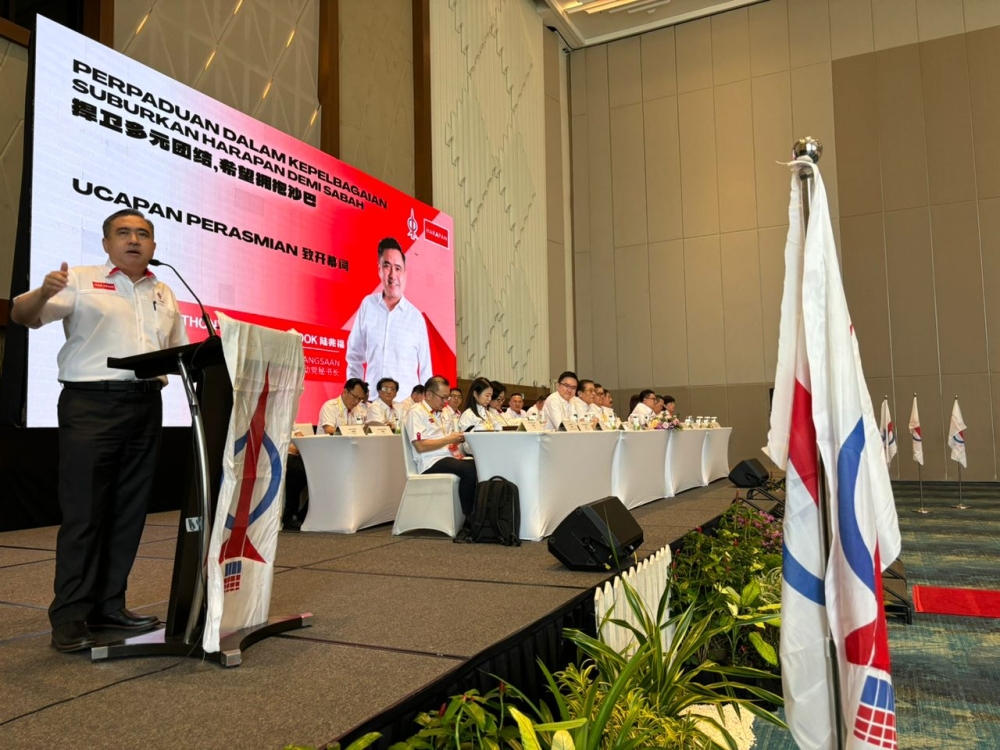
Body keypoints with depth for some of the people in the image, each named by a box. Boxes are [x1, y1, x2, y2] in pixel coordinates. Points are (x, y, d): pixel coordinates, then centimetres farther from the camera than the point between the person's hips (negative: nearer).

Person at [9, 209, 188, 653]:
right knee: (83, 512, -4)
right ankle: (69, 616, 5)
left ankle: (108, 605, 18)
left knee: (129, 511, 8)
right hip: (91, 403, -5)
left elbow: (180, 350, 23)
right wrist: (44, 293, -27)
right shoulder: (82, 281, 3)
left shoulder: (164, 295, 18)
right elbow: (22, 316, -7)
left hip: (146, 406, 5)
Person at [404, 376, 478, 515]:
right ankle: (468, 516, -19)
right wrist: (448, 439, -14)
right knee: (470, 470, -31)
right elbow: (420, 446, -16)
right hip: (431, 463, -8)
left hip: (446, 458, 9)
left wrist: (455, 440, 4)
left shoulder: (438, 413, 23)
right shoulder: (416, 412, -5)